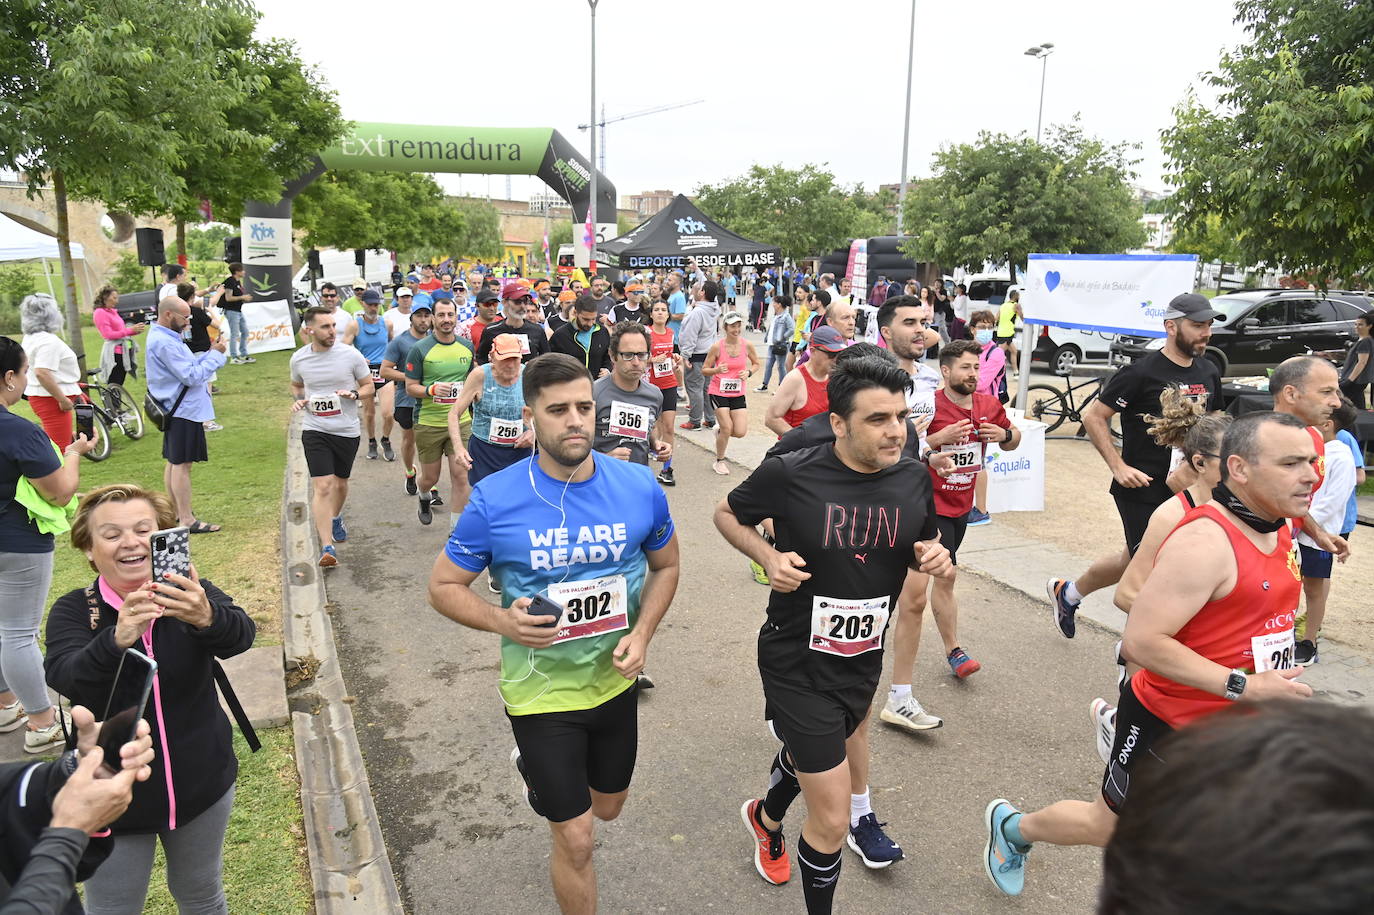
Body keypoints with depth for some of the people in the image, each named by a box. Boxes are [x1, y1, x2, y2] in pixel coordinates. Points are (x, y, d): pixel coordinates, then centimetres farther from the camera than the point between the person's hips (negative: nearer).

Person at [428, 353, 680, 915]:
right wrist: (501, 621, -26)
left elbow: (665, 566, 4)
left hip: (615, 681, 4)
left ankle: (538, 768, 56)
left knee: (607, 808, 28)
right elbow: (443, 586, -7)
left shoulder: (639, 487, -12)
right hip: (541, 693, -4)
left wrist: (643, 633, -12)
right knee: (577, 841, 4)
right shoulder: (494, 500, -19)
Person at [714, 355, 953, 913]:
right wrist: (769, 556, -21)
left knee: (814, 748, 33)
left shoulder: (914, 480, -8)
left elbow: (918, 548, 10)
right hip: (797, 664, -6)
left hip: (865, 658, 6)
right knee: (832, 823, -4)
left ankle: (766, 817, 66)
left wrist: (933, 556, -13)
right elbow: (727, 514, -4)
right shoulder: (790, 475, -21)